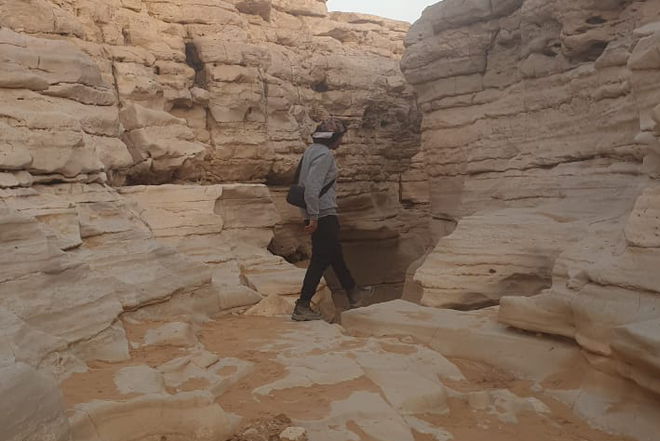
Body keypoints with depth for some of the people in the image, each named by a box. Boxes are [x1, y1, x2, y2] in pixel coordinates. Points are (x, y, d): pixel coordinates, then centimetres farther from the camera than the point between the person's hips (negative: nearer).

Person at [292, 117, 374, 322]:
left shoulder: (312, 150, 14)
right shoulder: (324, 154, -17)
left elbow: (306, 184, 19)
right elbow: (312, 187, -26)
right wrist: (313, 217, -24)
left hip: (317, 214, 10)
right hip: (323, 215, -10)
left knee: (335, 254, 19)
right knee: (320, 260, -3)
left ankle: (354, 293, 35)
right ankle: (302, 307, 3)